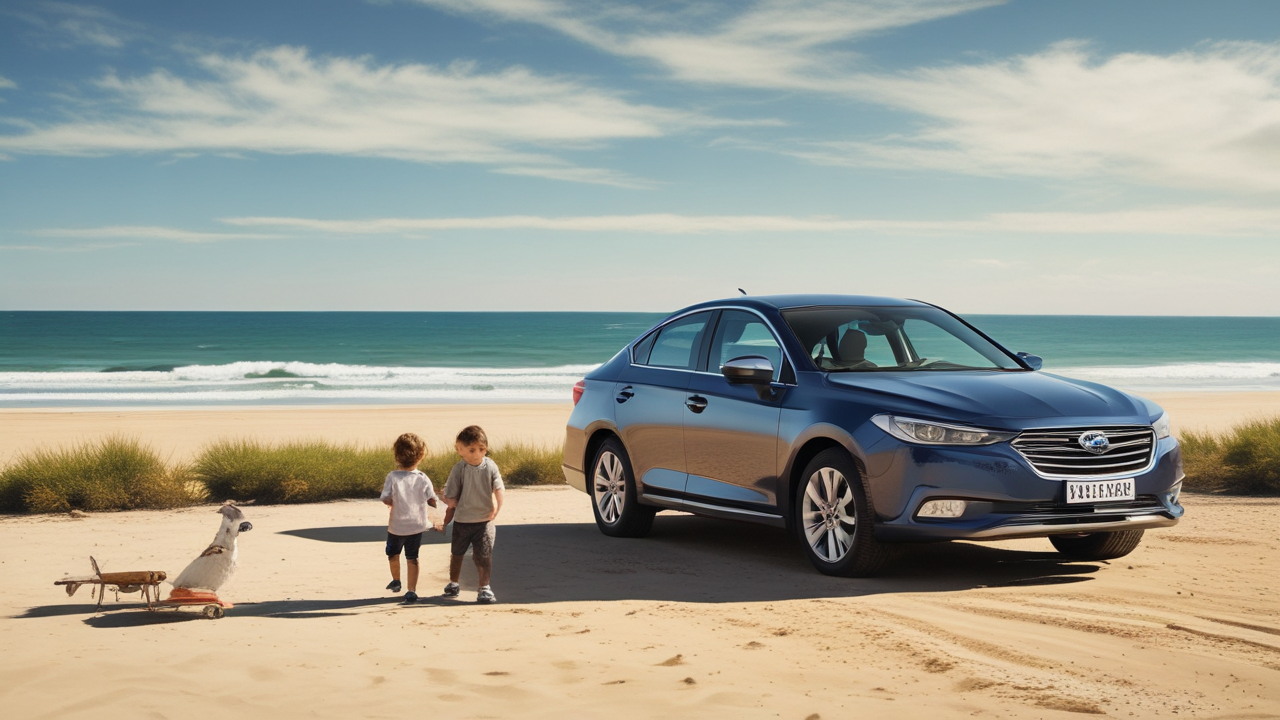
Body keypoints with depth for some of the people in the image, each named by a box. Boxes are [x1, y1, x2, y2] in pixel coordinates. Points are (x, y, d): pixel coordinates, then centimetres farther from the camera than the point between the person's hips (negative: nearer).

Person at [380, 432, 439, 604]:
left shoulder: (392, 477, -15)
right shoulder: (422, 478, -11)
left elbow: (386, 499, -16)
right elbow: (432, 501, -9)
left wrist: (394, 503, 4)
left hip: (396, 526, -1)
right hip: (416, 525, 1)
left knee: (393, 554, 24)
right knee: (412, 558, 7)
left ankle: (396, 581, 43)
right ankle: (412, 591, 1)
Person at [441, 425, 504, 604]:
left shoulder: (490, 466, -9)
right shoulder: (458, 469, -14)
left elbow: (498, 489, -8)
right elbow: (449, 498, -11)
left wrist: (496, 508, -13)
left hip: (484, 520, 0)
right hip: (461, 521, 0)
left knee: (484, 555, -7)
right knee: (456, 553, 18)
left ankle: (484, 587, 6)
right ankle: (453, 584, 38)